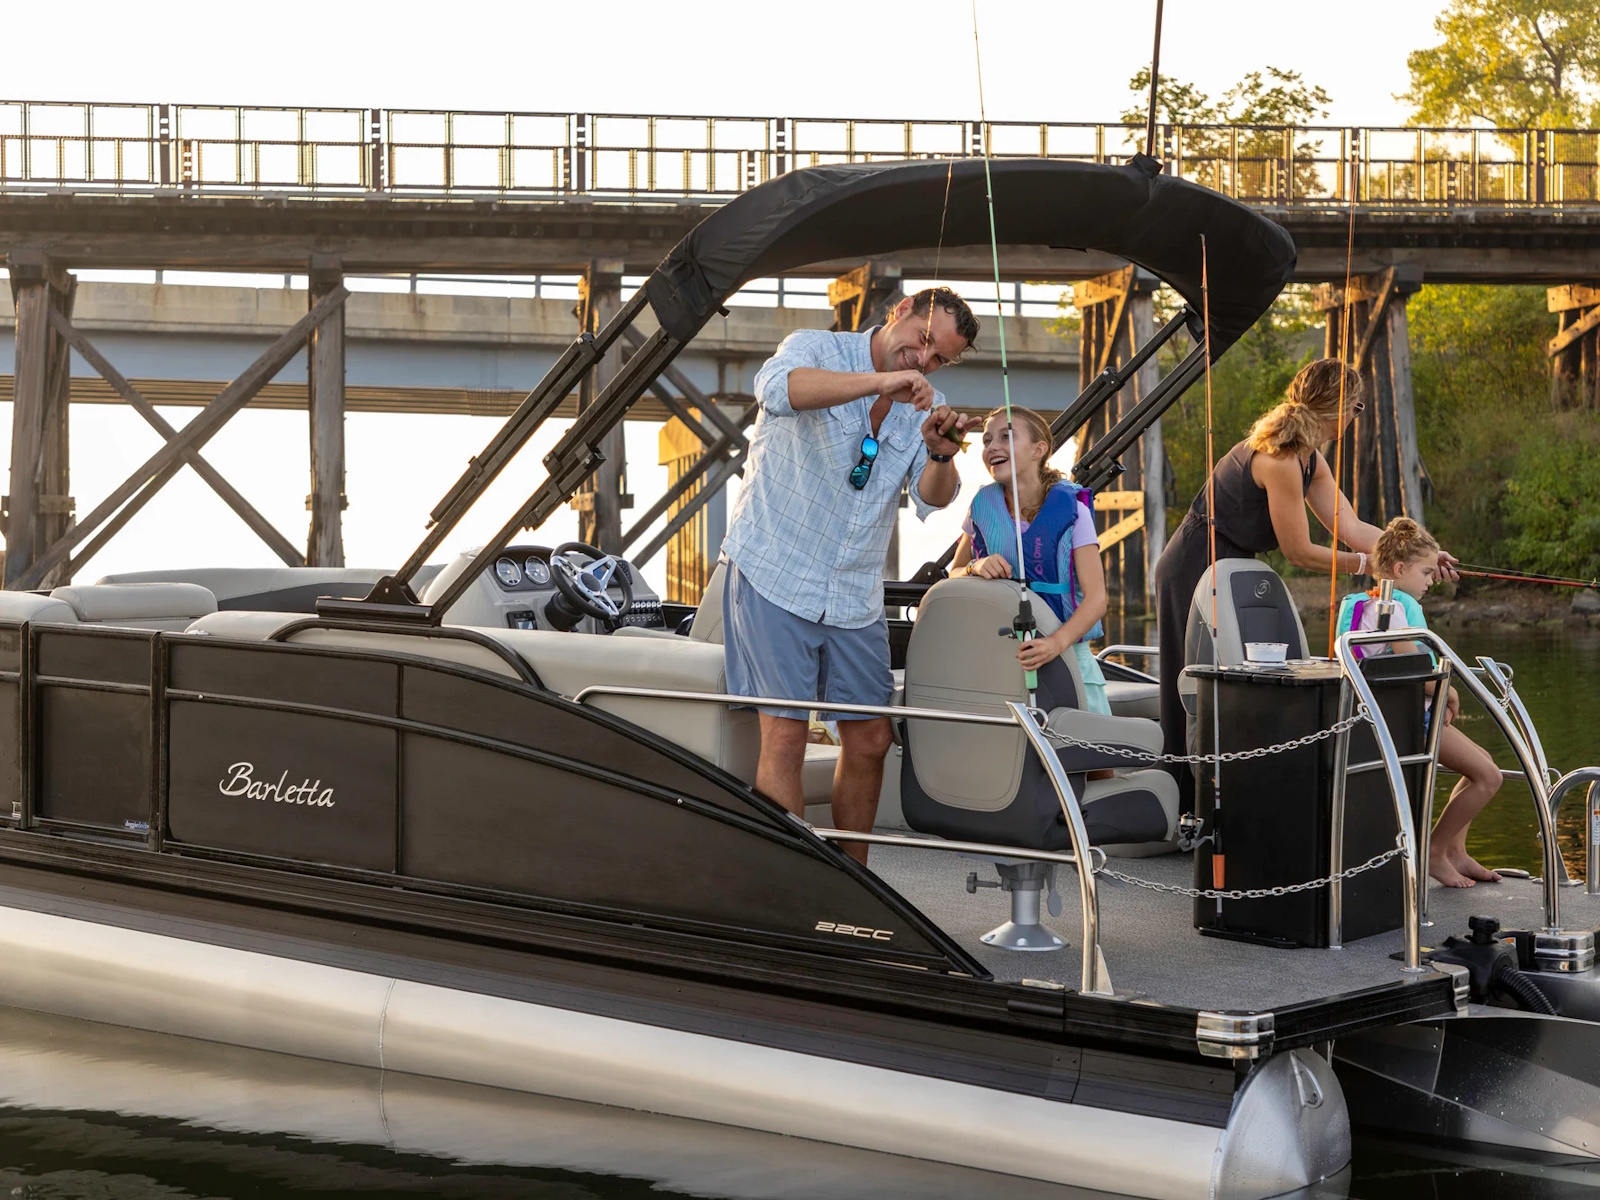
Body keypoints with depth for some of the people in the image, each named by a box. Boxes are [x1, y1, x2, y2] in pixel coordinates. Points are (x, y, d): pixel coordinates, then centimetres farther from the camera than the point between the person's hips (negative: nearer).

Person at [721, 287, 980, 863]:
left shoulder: (922, 404, 10)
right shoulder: (816, 349, -6)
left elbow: (932, 500, -2)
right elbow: (777, 387, -31)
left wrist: (939, 454, -25)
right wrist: (880, 381, -39)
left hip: (854, 596, 6)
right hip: (775, 576, -6)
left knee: (870, 739, 6)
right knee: (785, 733, -11)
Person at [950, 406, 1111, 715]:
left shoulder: (1070, 509, -4)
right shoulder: (983, 507, 5)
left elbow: (1096, 597, -11)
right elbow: (952, 578, 14)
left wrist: (1057, 642, -30)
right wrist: (975, 568, -11)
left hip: (1064, 652, -2)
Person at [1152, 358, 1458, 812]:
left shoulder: (1308, 459, 8)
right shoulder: (1280, 459, -23)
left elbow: (1351, 527, 7)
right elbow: (1300, 552, -17)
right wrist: (1367, 564, -7)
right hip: (1196, 574, -10)